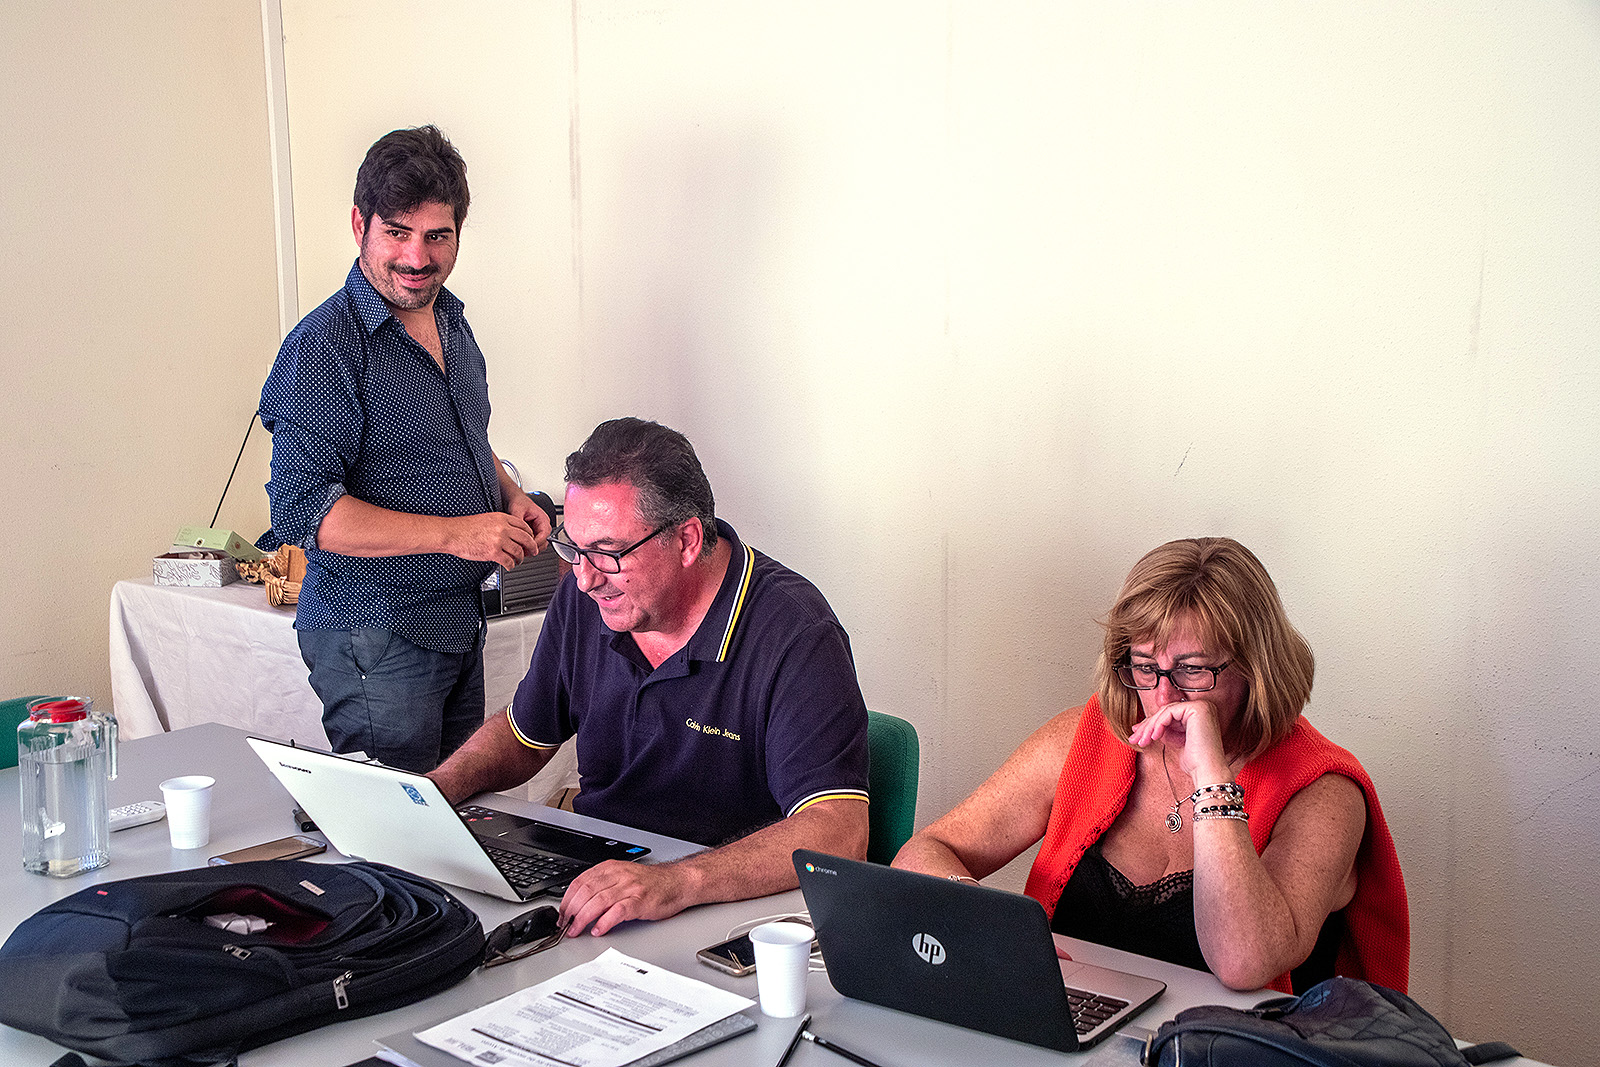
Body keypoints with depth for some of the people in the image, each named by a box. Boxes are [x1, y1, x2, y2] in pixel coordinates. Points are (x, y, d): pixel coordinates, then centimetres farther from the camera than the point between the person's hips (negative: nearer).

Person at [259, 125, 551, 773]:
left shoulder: (451, 323, 9)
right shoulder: (324, 347, -17)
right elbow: (301, 511, -23)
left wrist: (509, 497, 5)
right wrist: (454, 533, -24)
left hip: (460, 620, 8)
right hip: (376, 638, -8)